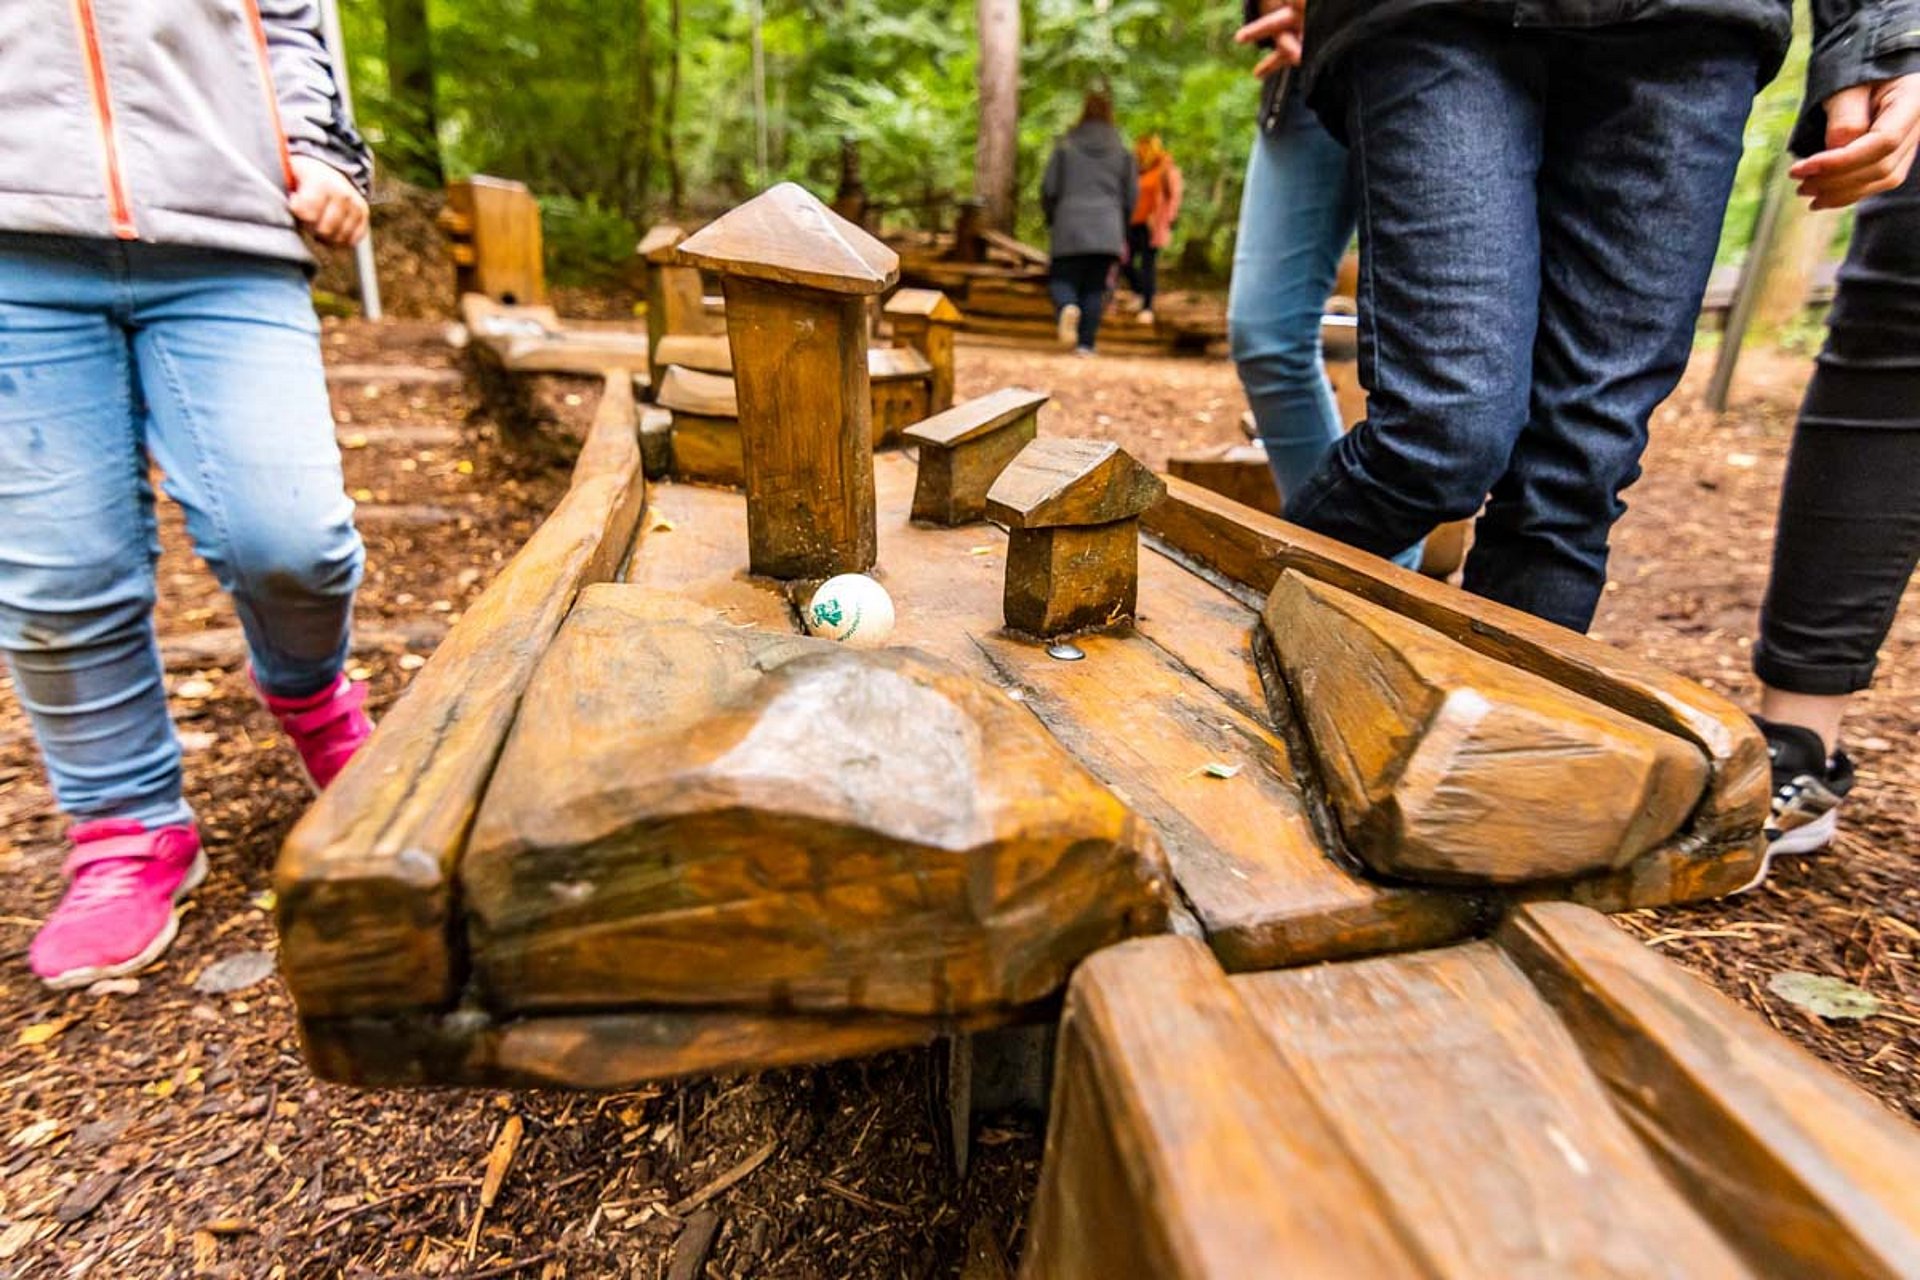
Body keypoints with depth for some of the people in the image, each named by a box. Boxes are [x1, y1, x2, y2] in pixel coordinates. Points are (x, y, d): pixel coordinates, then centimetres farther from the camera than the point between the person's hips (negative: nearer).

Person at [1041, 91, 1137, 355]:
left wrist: (1051, 220, 18)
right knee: (1095, 288, 7)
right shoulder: (1122, 151, 8)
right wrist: (1121, 227, 24)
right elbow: (1132, 195, 10)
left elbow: (1048, 188, 2)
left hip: (1069, 227, -2)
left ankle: (1067, 306, -28)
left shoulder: (1065, 146, 3)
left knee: (1061, 279, 6)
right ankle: (1086, 344, 2)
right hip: (1107, 231, 2)